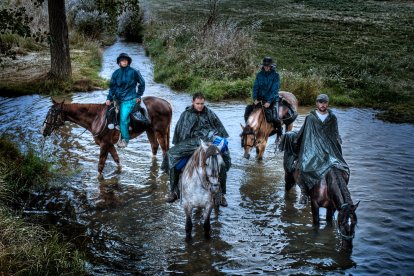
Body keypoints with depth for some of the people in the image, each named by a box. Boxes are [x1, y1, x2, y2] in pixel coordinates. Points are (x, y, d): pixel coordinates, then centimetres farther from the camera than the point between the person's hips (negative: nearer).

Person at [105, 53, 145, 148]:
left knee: (123, 118, -16)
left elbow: (142, 84, 6)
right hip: (118, 99, 5)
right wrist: (109, 98, -4)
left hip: (129, 99, -5)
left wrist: (138, 96, 4)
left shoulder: (134, 72, -5)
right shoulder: (116, 73, 4)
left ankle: (125, 139, -4)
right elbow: (112, 87, 7)